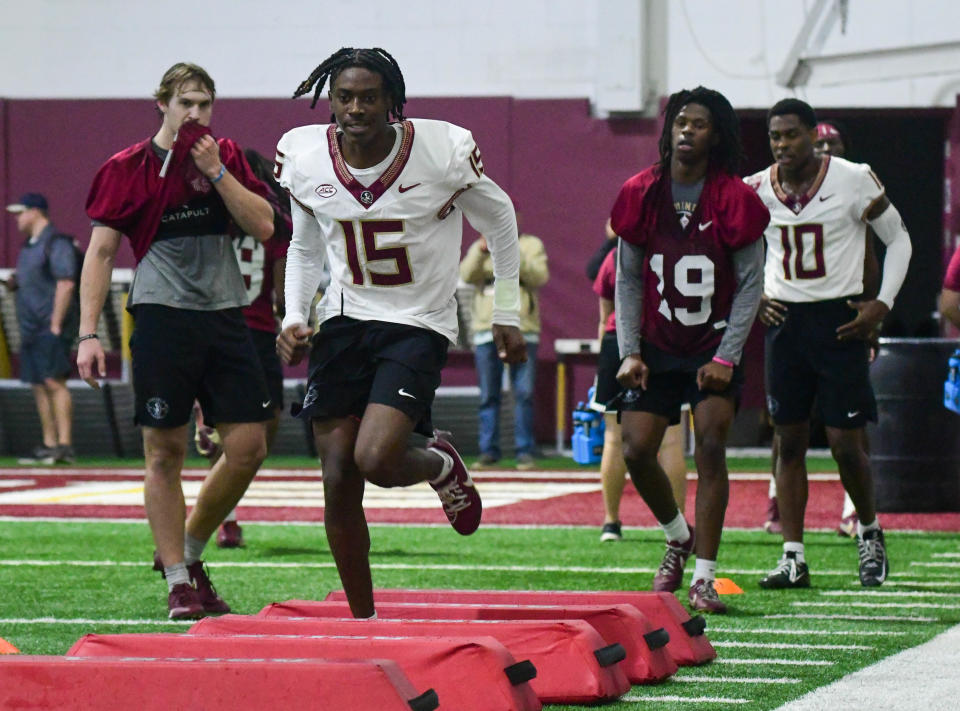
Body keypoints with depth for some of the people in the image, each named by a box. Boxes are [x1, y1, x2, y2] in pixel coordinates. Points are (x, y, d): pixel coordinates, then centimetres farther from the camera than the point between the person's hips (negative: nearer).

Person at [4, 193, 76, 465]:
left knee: (54, 382, -14)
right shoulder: (29, 246, 19)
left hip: (51, 330, -9)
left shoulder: (56, 243, -10)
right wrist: (15, 282, 7)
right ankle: (49, 445, 10)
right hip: (30, 330, 9)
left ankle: (64, 445, -17)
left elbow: (66, 284, -17)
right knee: (39, 386, 7)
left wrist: (55, 325, -21)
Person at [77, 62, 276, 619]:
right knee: (166, 451, -3)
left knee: (249, 447, 0)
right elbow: (101, 251, 1)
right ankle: (179, 583, 5)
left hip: (225, 317, 4)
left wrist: (216, 171, -8)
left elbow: (263, 227, 1)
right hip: (163, 317, -4)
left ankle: (189, 552, 20)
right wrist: (88, 333, -6)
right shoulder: (128, 168, 0)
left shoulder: (227, 158, 11)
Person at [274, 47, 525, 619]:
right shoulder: (305, 157, -5)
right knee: (338, 482, 0)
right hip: (344, 320, 4)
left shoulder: (443, 152, -15)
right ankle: (363, 620, 16)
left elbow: (500, 221, 3)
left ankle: (443, 465, 14)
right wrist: (293, 319, 1)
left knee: (375, 460, -22)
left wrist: (507, 316, 6)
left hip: (418, 325, -4)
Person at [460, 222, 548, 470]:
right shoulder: (479, 249, 17)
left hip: (522, 330, -2)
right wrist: (480, 251, -15)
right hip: (487, 330, 2)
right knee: (488, 395, 0)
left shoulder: (531, 245, 12)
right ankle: (488, 451, 4)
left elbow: (540, 276, -4)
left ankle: (525, 452, -3)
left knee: (524, 393, -5)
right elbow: (466, 275, 0)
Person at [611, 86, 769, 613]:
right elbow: (628, 279, 5)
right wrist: (629, 352, -4)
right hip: (657, 347, 3)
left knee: (710, 448, -14)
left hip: (714, 346, -3)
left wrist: (726, 357, -12)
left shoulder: (734, 200, -7)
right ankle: (679, 538, 24)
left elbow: (749, 284, -4)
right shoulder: (642, 194, 0)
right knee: (636, 450, -5)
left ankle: (703, 578, -9)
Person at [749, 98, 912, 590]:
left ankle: (869, 530, 22)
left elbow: (898, 239, 3)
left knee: (846, 445, -4)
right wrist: (753, 297, 4)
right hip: (784, 321, 3)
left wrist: (883, 304, -5)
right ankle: (793, 557, 7)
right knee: (789, 442, 3)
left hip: (839, 320, -3)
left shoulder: (853, 180, -8)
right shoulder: (758, 190, 2)